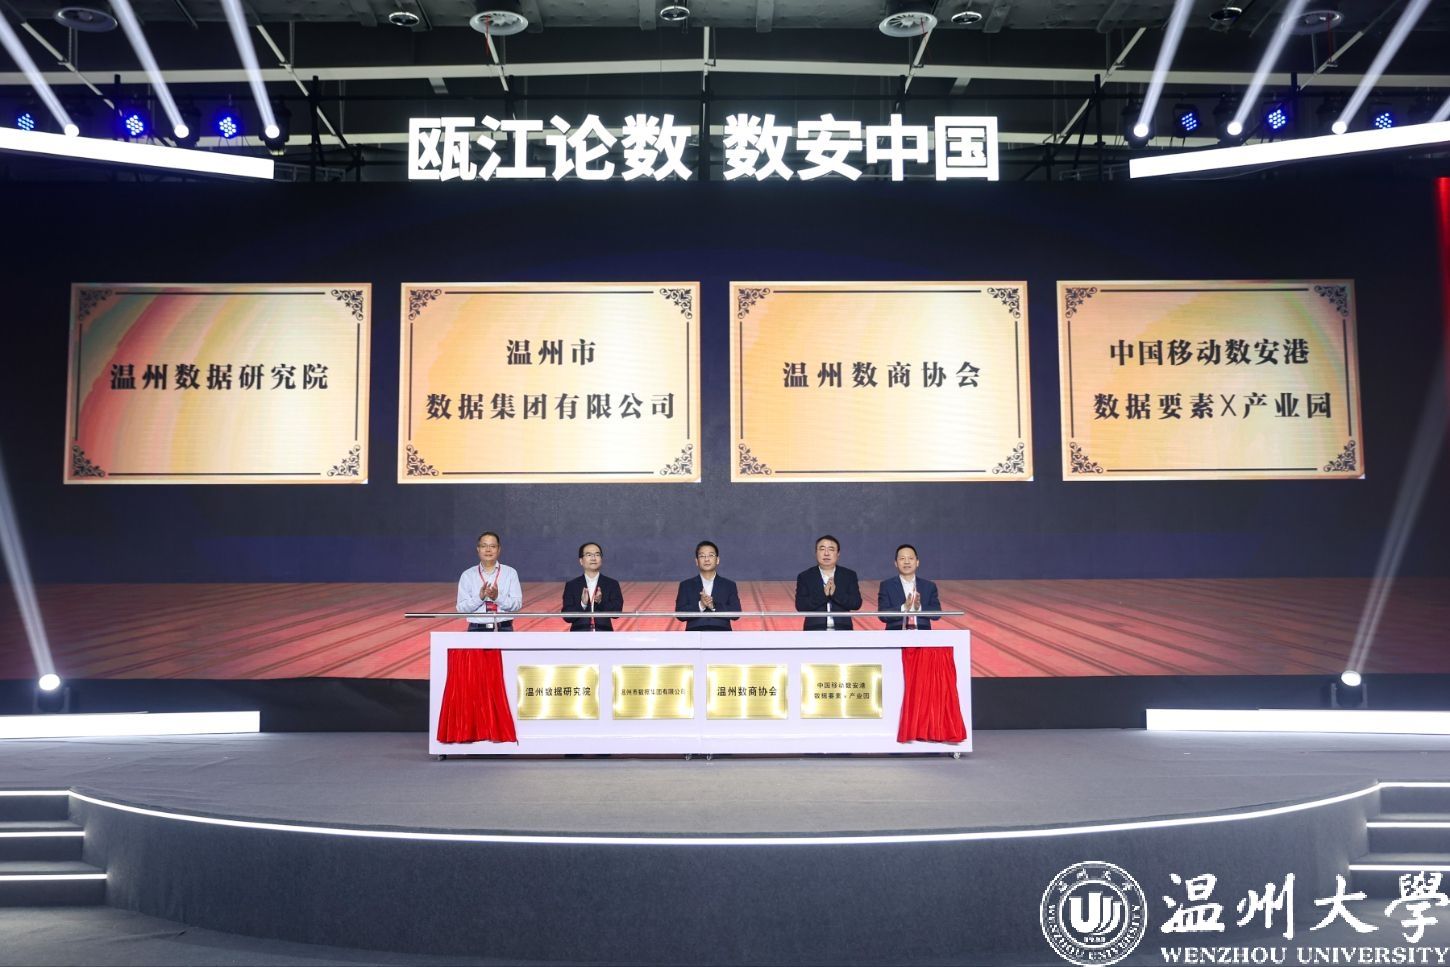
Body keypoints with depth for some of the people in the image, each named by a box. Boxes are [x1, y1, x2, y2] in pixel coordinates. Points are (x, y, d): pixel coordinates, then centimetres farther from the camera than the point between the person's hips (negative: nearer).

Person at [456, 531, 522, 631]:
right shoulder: (467, 575, 4)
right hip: (477, 630, 0)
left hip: (504, 630, 0)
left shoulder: (510, 573, 4)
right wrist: (480, 597, -18)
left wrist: (498, 597, -20)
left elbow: (517, 604, -3)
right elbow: (461, 607, -1)